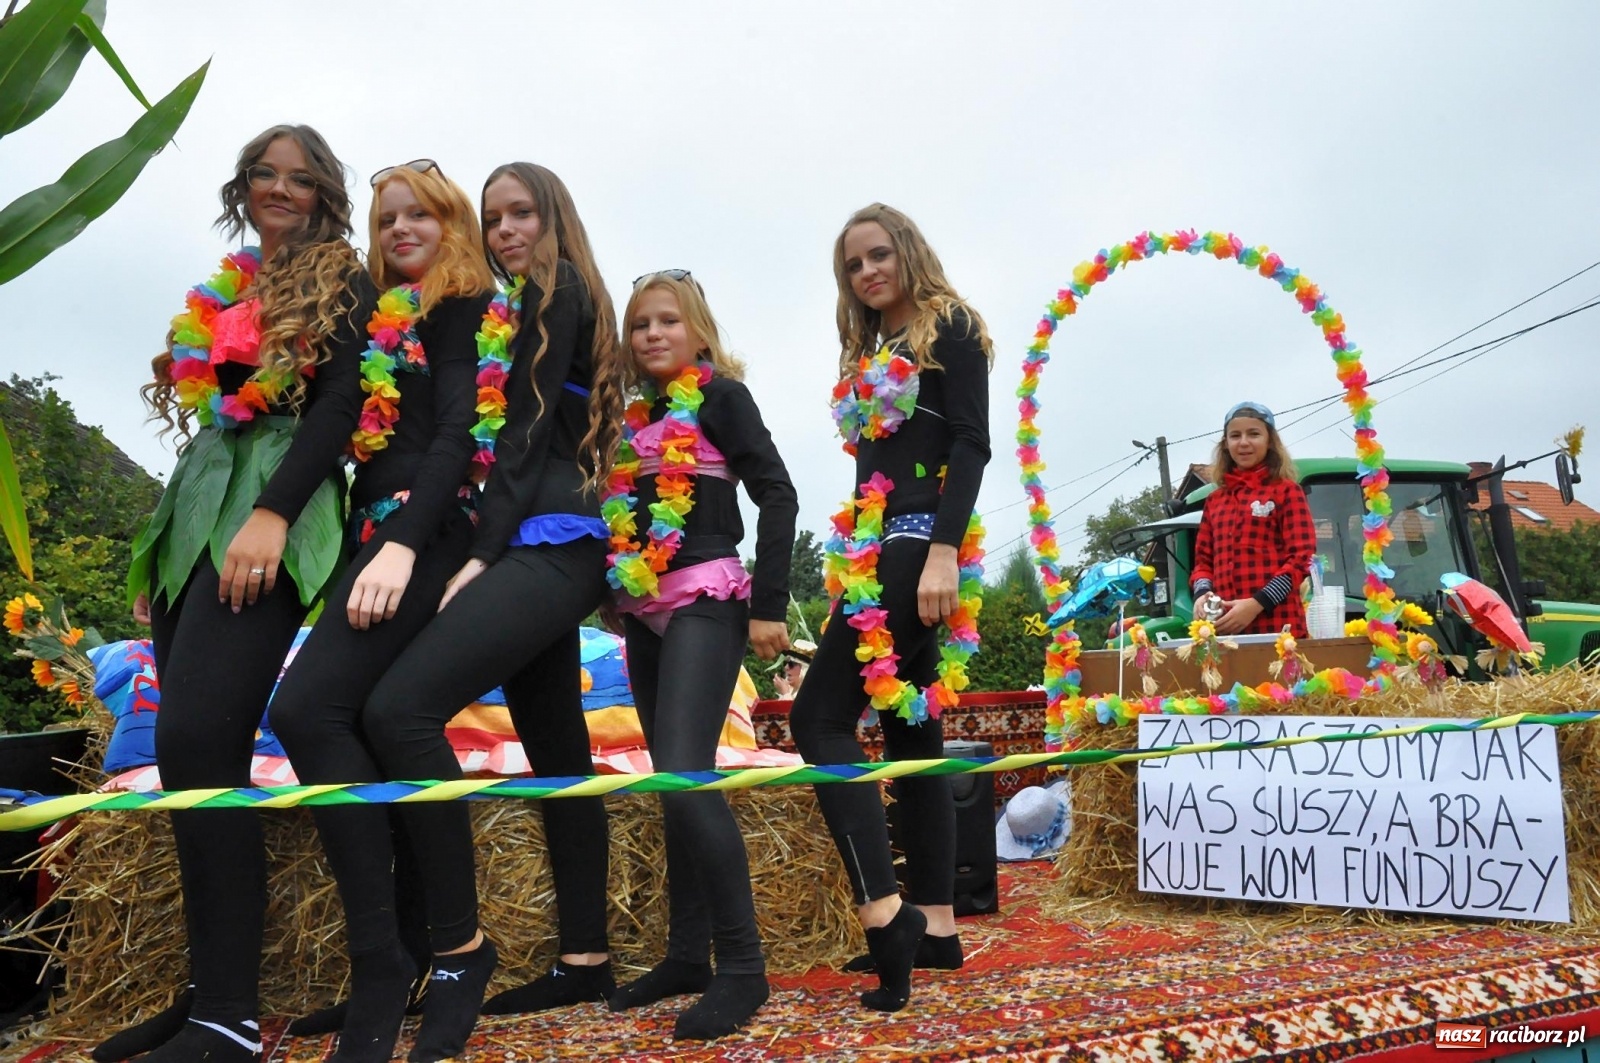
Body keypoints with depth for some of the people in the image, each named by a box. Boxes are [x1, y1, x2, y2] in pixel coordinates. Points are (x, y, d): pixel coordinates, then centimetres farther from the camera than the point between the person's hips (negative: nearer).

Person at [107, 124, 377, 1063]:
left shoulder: (343, 283, 5)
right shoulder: (222, 294, 25)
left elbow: (342, 403, -9)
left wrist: (272, 514, -21)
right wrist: (157, 553, 21)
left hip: (270, 513, -7)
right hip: (196, 511, 8)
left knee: (198, 742, -20)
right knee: (197, 755, 3)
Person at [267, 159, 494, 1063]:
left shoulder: (466, 307, 3)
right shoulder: (382, 321, 26)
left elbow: (459, 433, -11)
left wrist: (402, 542, -23)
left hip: (427, 533, -8)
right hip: (377, 534, 9)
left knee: (309, 708, -23)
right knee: (376, 730, 3)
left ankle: (382, 960, -19)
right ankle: (416, 946, 11)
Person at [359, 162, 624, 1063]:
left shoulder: (554, 292, 1)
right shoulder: (547, 305, 27)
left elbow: (530, 430, -10)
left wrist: (479, 556, -16)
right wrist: (488, 554, 12)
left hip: (547, 547, -10)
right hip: (546, 551, 10)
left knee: (400, 708, -22)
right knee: (558, 754, 8)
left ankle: (461, 947, -15)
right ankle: (587, 958, 15)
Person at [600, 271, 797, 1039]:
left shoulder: (721, 395, -1)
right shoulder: (636, 416, 16)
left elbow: (776, 494, -9)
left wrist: (768, 604, -14)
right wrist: (616, 597, 8)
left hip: (705, 603, -7)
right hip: (645, 611, 7)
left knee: (687, 778, -17)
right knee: (672, 787, 9)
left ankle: (742, 965, -7)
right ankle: (687, 953, 18)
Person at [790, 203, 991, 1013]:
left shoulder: (949, 329, 0)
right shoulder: (868, 354, 22)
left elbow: (970, 444, -11)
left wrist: (944, 551, -22)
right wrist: (854, 557, 18)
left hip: (917, 546, -9)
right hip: (880, 552, 9)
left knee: (820, 716, -14)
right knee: (909, 725, 6)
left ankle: (885, 910, -15)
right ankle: (933, 924, 12)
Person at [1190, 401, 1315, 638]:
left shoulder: (1286, 491, 5)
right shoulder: (1215, 500, 18)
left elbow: (1302, 558, -3)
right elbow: (1203, 560, 19)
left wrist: (1257, 604, -14)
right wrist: (1201, 594, -4)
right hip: (1225, 627, 4)